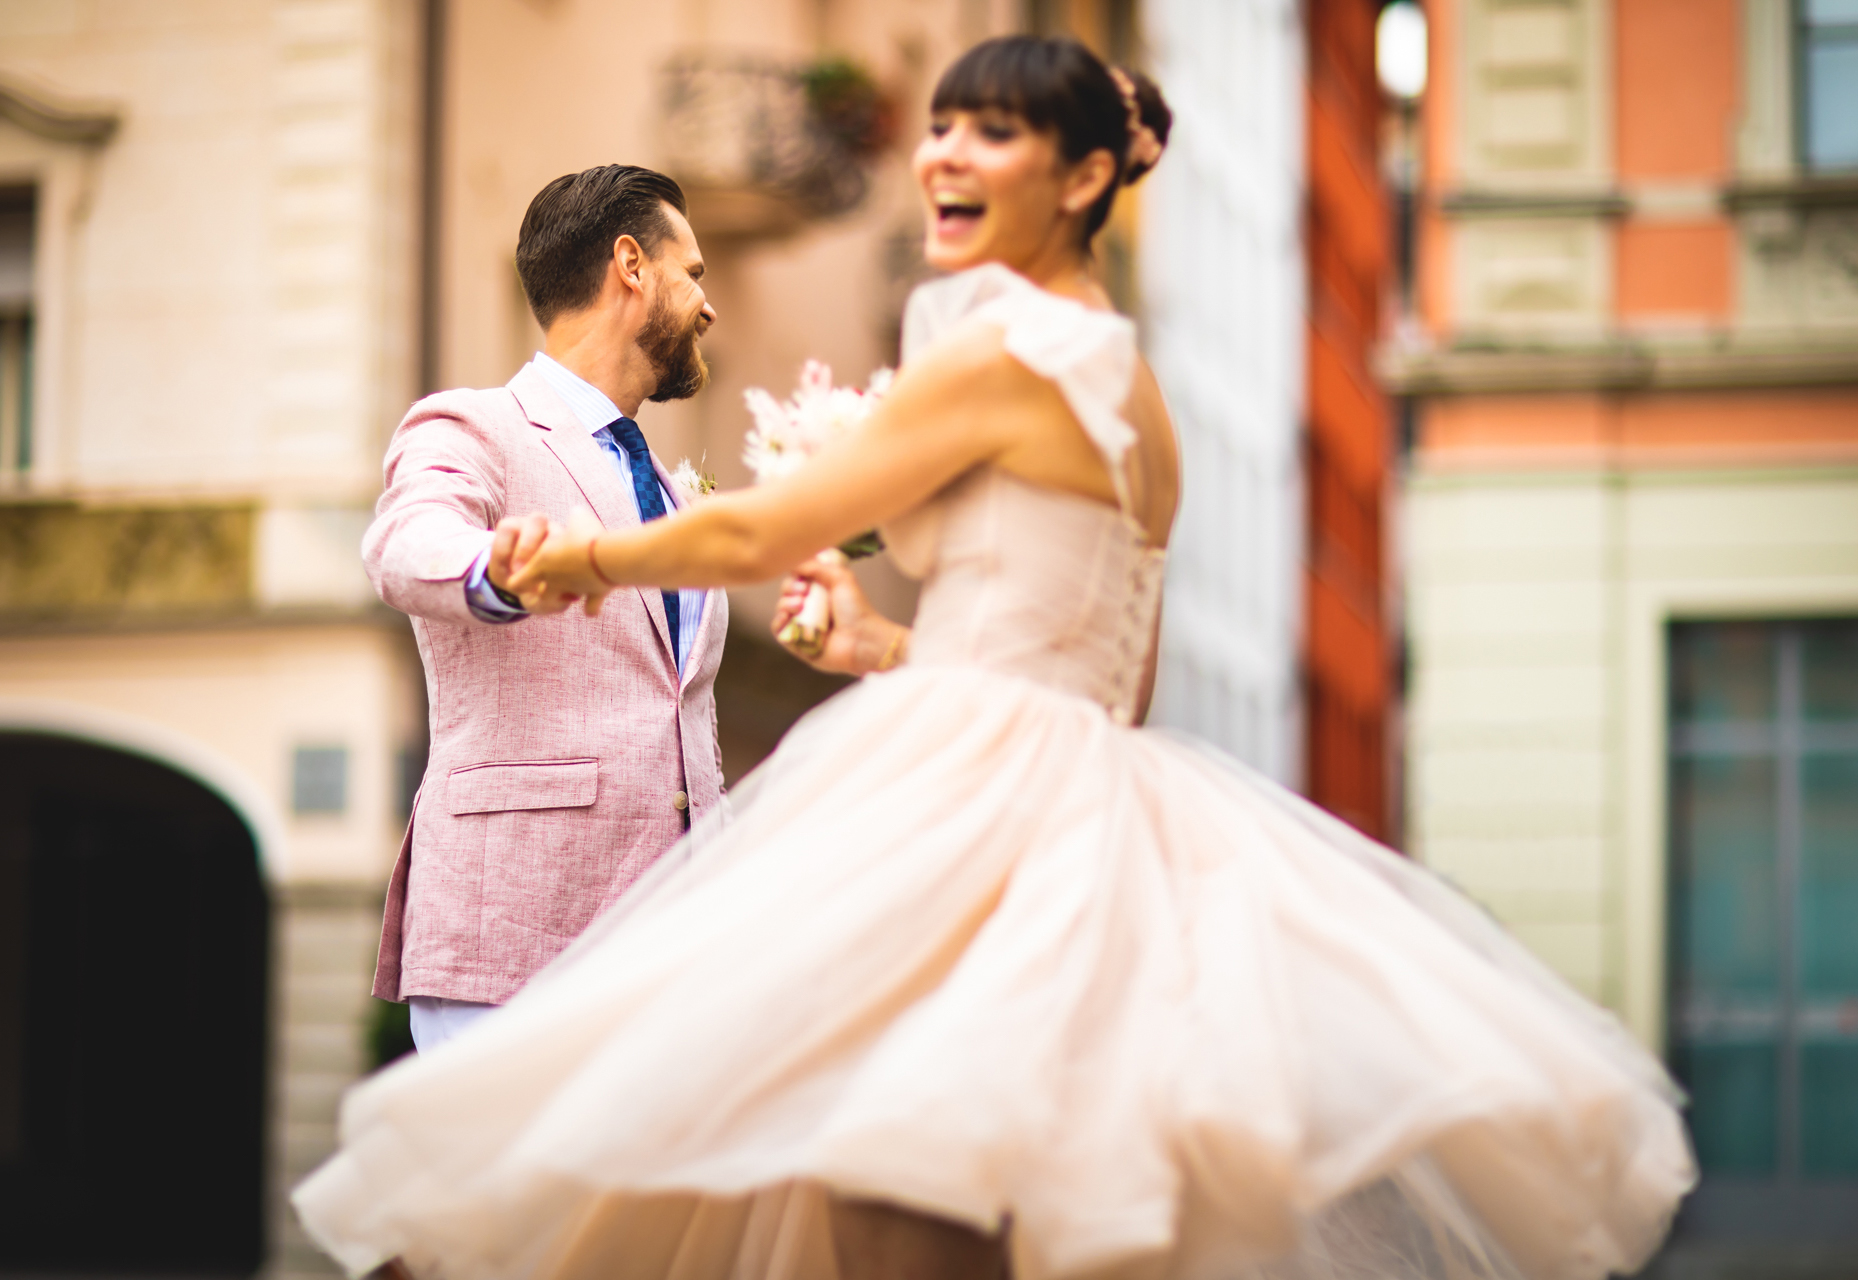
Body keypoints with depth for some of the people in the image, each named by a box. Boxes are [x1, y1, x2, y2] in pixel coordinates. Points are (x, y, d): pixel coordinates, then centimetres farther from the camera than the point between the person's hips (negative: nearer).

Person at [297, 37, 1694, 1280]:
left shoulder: (1008, 352, -7)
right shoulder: (1129, 390, 20)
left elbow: (759, 533, -3)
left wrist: (596, 557, 15)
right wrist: (905, 651, 35)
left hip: (974, 817, -9)